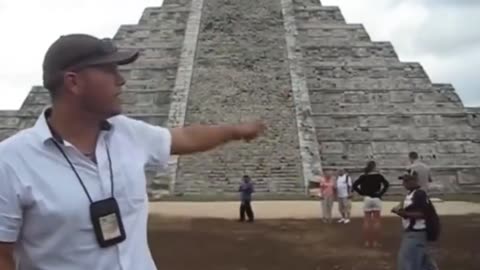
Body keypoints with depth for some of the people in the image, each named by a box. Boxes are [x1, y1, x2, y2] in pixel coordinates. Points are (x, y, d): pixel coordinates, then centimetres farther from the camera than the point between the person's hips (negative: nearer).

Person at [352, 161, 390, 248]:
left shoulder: (363, 177, 2)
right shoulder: (378, 176, -2)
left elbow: (354, 186, -4)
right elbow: (386, 184, -13)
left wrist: (362, 193, 3)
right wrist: (381, 193, -4)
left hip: (367, 199, 2)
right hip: (377, 199, -2)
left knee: (367, 220, 6)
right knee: (376, 221, 3)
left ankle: (367, 241, 7)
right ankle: (375, 241, 4)